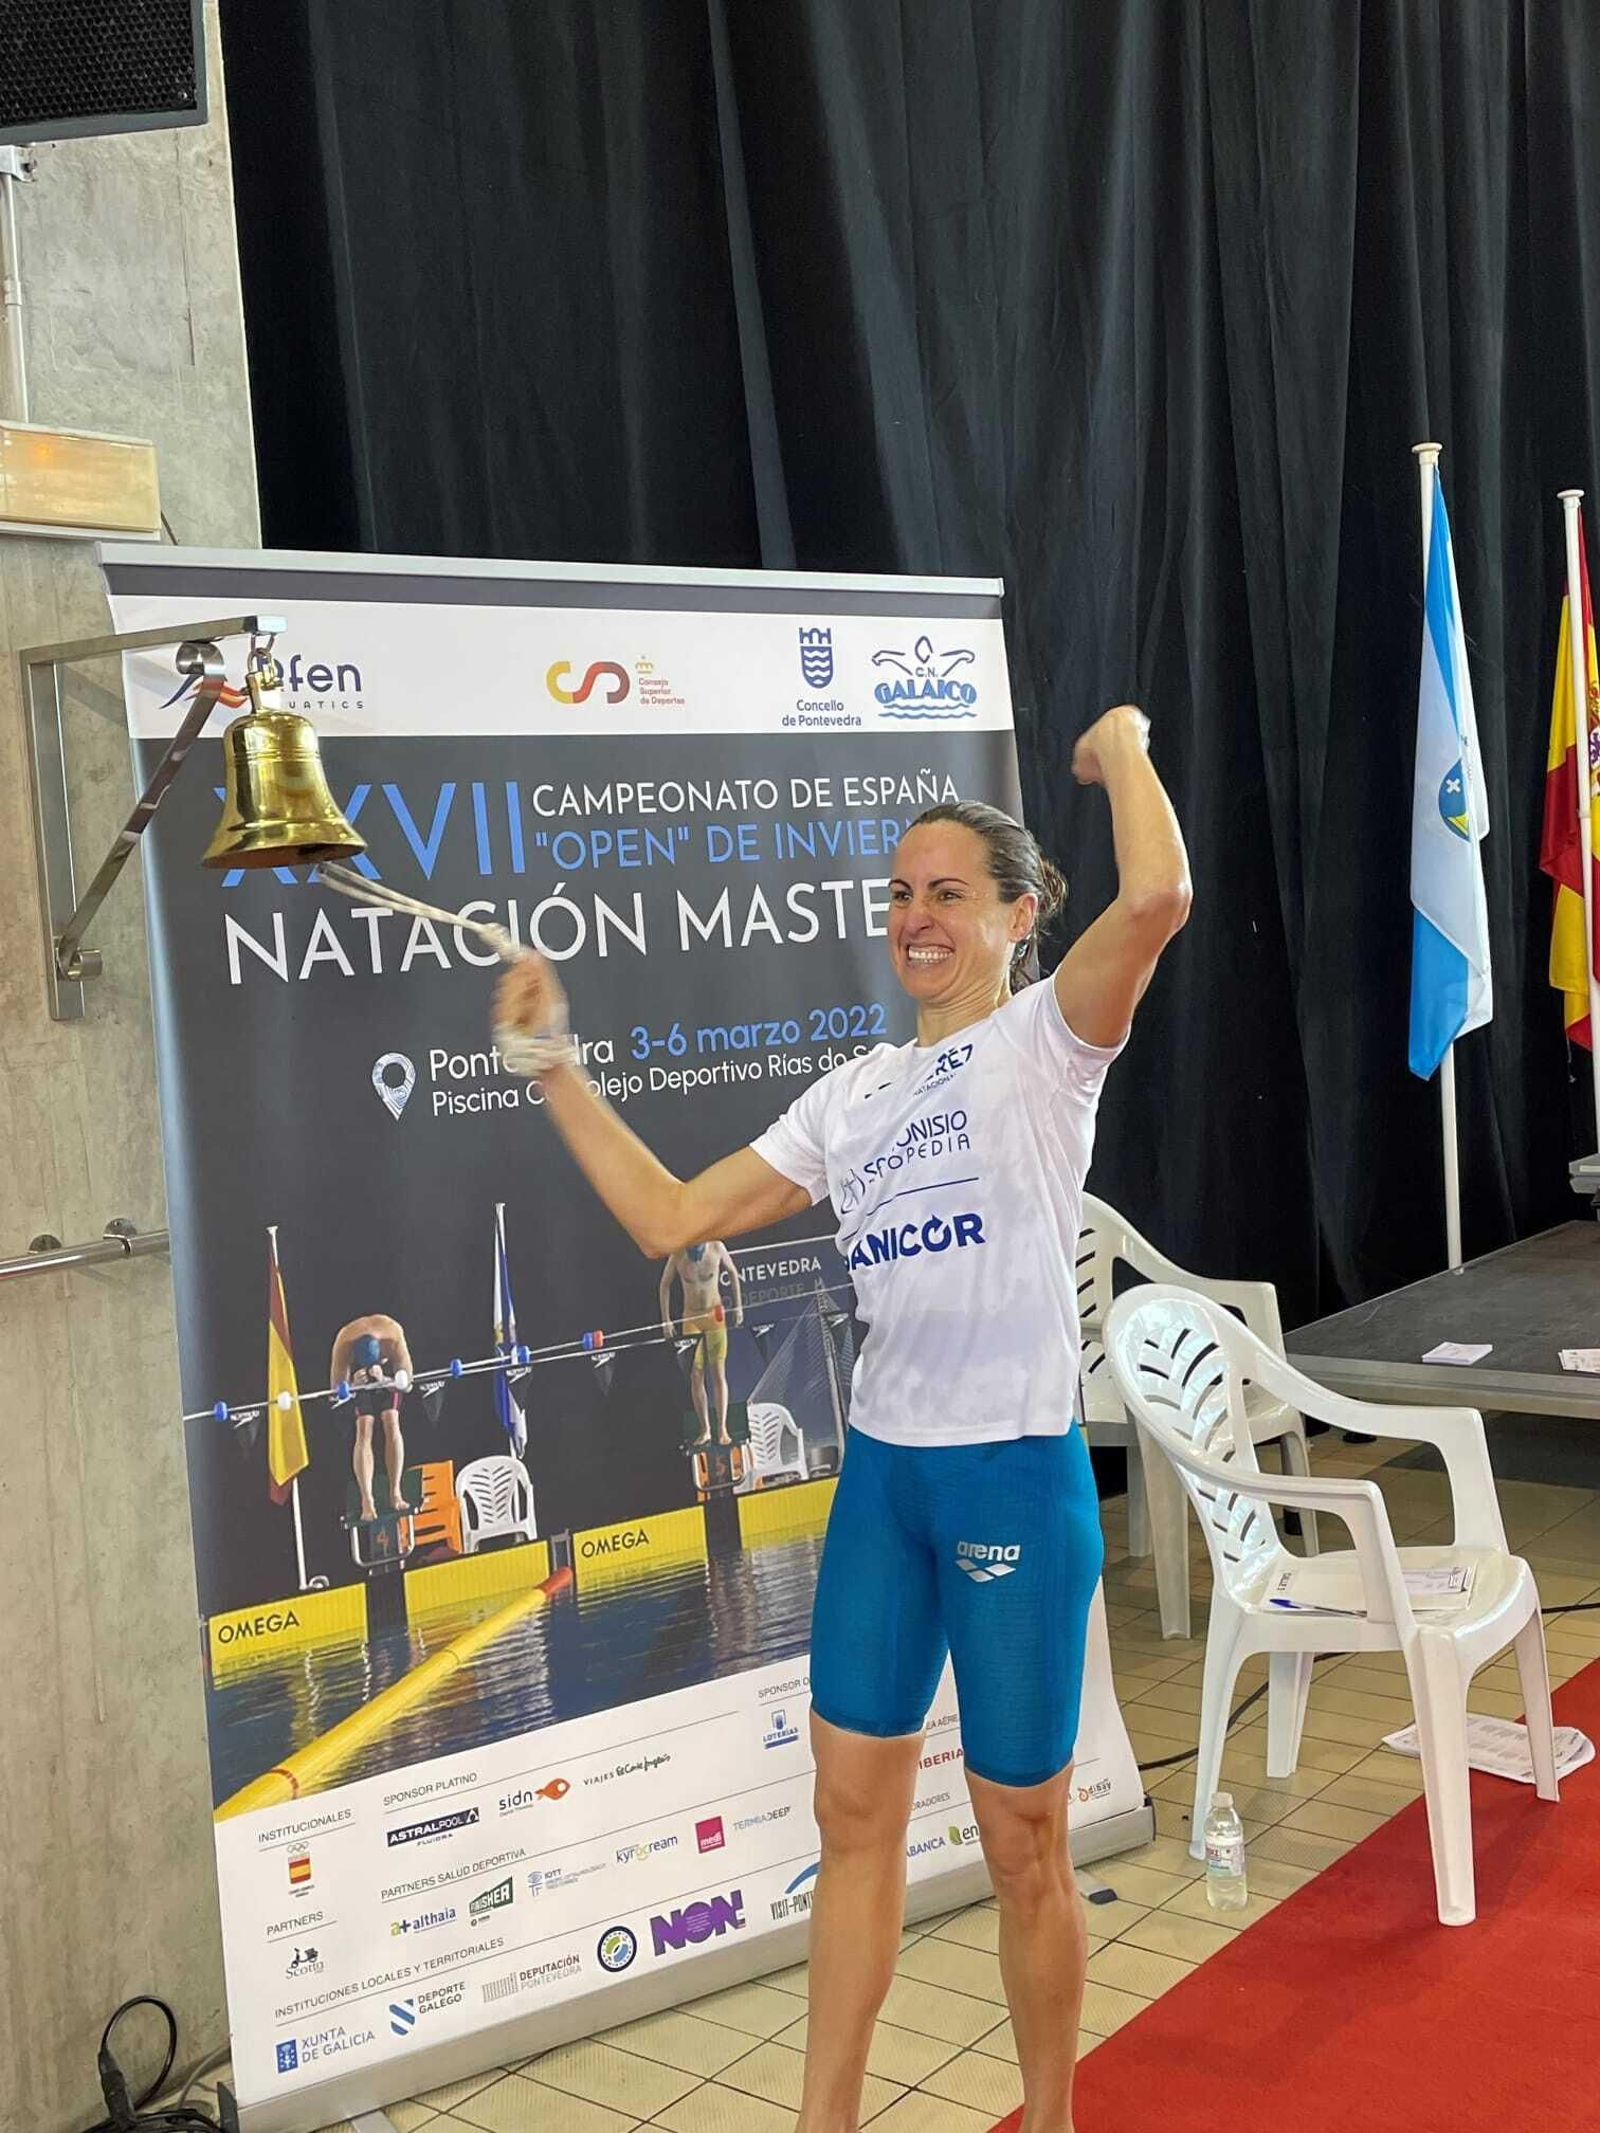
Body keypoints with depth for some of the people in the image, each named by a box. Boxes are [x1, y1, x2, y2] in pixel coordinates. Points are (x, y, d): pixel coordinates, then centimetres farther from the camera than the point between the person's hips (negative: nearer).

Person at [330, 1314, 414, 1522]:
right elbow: (336, 1386, -27)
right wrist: (352, 1386, -48)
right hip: (357, 1370, 0)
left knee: (391, 1422, -17)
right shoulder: (343, 1345, -37)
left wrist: (384, 1380, -49)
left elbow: (405, 1382, -29)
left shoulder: (394, 1339, -39)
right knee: (363, 1429, -14)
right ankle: (367, 1502, -18)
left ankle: (395, 1494, -10)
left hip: (388, 1366, 0)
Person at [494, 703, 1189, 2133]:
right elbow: (670, 1219, 8)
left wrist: (1125, 746, -10)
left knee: (1022, 1842, 8)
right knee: (855, 1810, 13)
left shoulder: (1046, 1038, -6)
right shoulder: (854, 1093, 11)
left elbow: (1157, 899, -27)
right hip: (882, 1474, 6)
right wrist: (556, 1069, 7)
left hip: (1019, 1477, -6)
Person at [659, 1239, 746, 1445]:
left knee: (718, 1373, -3)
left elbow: (732, 1272, 6)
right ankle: (705, 1430, 6)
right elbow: (665, 1284, 3)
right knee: (695, 1376, 0)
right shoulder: (677, 1255, -11)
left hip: (715, 1315, -1)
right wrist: (665, 1319, 1)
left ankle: (722, 1428, -1)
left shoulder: (717, 1248, -11)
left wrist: (738, 1305, 5)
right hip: (691, 1318, 1)